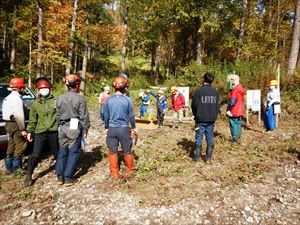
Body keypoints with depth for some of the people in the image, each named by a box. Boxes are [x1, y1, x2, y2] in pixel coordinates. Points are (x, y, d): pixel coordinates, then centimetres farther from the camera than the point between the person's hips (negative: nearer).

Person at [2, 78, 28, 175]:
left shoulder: (7, 98, 16)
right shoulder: (17, 98, -15)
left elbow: (7, 112, 15)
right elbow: (19, 116, -21)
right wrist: (22, 129, -19)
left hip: (8, 124, 10)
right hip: (15, 125, -10)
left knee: (11, 146, 16)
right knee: (20, 146, -2)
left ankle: (8, 168, 23)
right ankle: (16, 168, 4)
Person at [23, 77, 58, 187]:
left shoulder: (55, 101, 2)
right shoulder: (35, 103, 5)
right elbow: (32, 119, 9)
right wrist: (29, 131, 5)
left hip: (54, 132, 0)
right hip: (40, 132, 0)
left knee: (57, 153, 14)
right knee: (35, 155, -2)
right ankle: (28, 176, 16)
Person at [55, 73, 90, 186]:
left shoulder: (60, 98, 3)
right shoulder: (80, 98, -11)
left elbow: (57, 115, 9)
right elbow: (84, 116, -9)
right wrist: (85, 130, 0)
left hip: (62, 127, 5)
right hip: (75, 128, -5)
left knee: (62, 151, 14)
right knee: (73, 152, 4)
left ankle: (60, 176, 21)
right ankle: (68, 178, 9)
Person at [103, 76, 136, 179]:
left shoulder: (109, 99, -4)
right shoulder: (128, 100, -9)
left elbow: (106, 116, 3)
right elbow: (131, 116, -2)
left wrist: (106, 127, 17)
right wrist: (133, 127, 12)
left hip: (112, 128, 1)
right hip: (124, 128, -1)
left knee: (113, 151, 11)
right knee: (127, 150, 15)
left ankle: (114, 174, 19)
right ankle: (130, 170, 31)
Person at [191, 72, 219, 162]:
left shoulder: (199, 91, -10)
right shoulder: (215, 92, 4)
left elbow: (194, 105, -6)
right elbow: (217, 105, 8)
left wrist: (196, 116, 10)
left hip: (200, 119, -3)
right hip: (211, 120, 4)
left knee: (199, 138, 5)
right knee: (210, 139, 9)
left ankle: (197, 157, 9)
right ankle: (208, 157, 13)